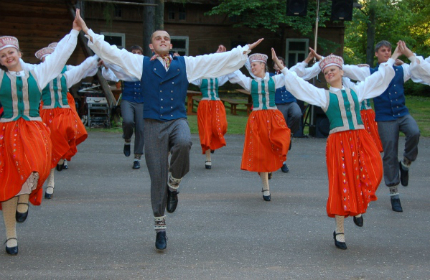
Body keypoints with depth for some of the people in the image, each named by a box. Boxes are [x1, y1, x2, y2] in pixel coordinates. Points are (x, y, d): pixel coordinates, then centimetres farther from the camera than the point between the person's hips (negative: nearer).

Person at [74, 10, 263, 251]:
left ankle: (173, 185, -6)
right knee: (157, 177, -1)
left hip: (178, 120, 0)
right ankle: (160, 228, 15)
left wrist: (245, 50, 5)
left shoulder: (186, 64, 12)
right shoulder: (142, 63, 10)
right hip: (154, 123, 0)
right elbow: (111, 52, 5)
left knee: (184, 143, -36)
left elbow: (219, 59, 10)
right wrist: (88, 32, -2)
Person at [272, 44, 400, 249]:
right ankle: (339, 232, 12)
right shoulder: (323, 95, 9)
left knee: (373, 173, -19)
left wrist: (392, 58, 28)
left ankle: (359, 208, 12)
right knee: (341, 184, -2)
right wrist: (282, 68, 1)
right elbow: (299, 84, 5)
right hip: (338, 141, -2)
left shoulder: (356, 90, 14)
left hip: (361, 139, 2)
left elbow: (380, 77, 23)